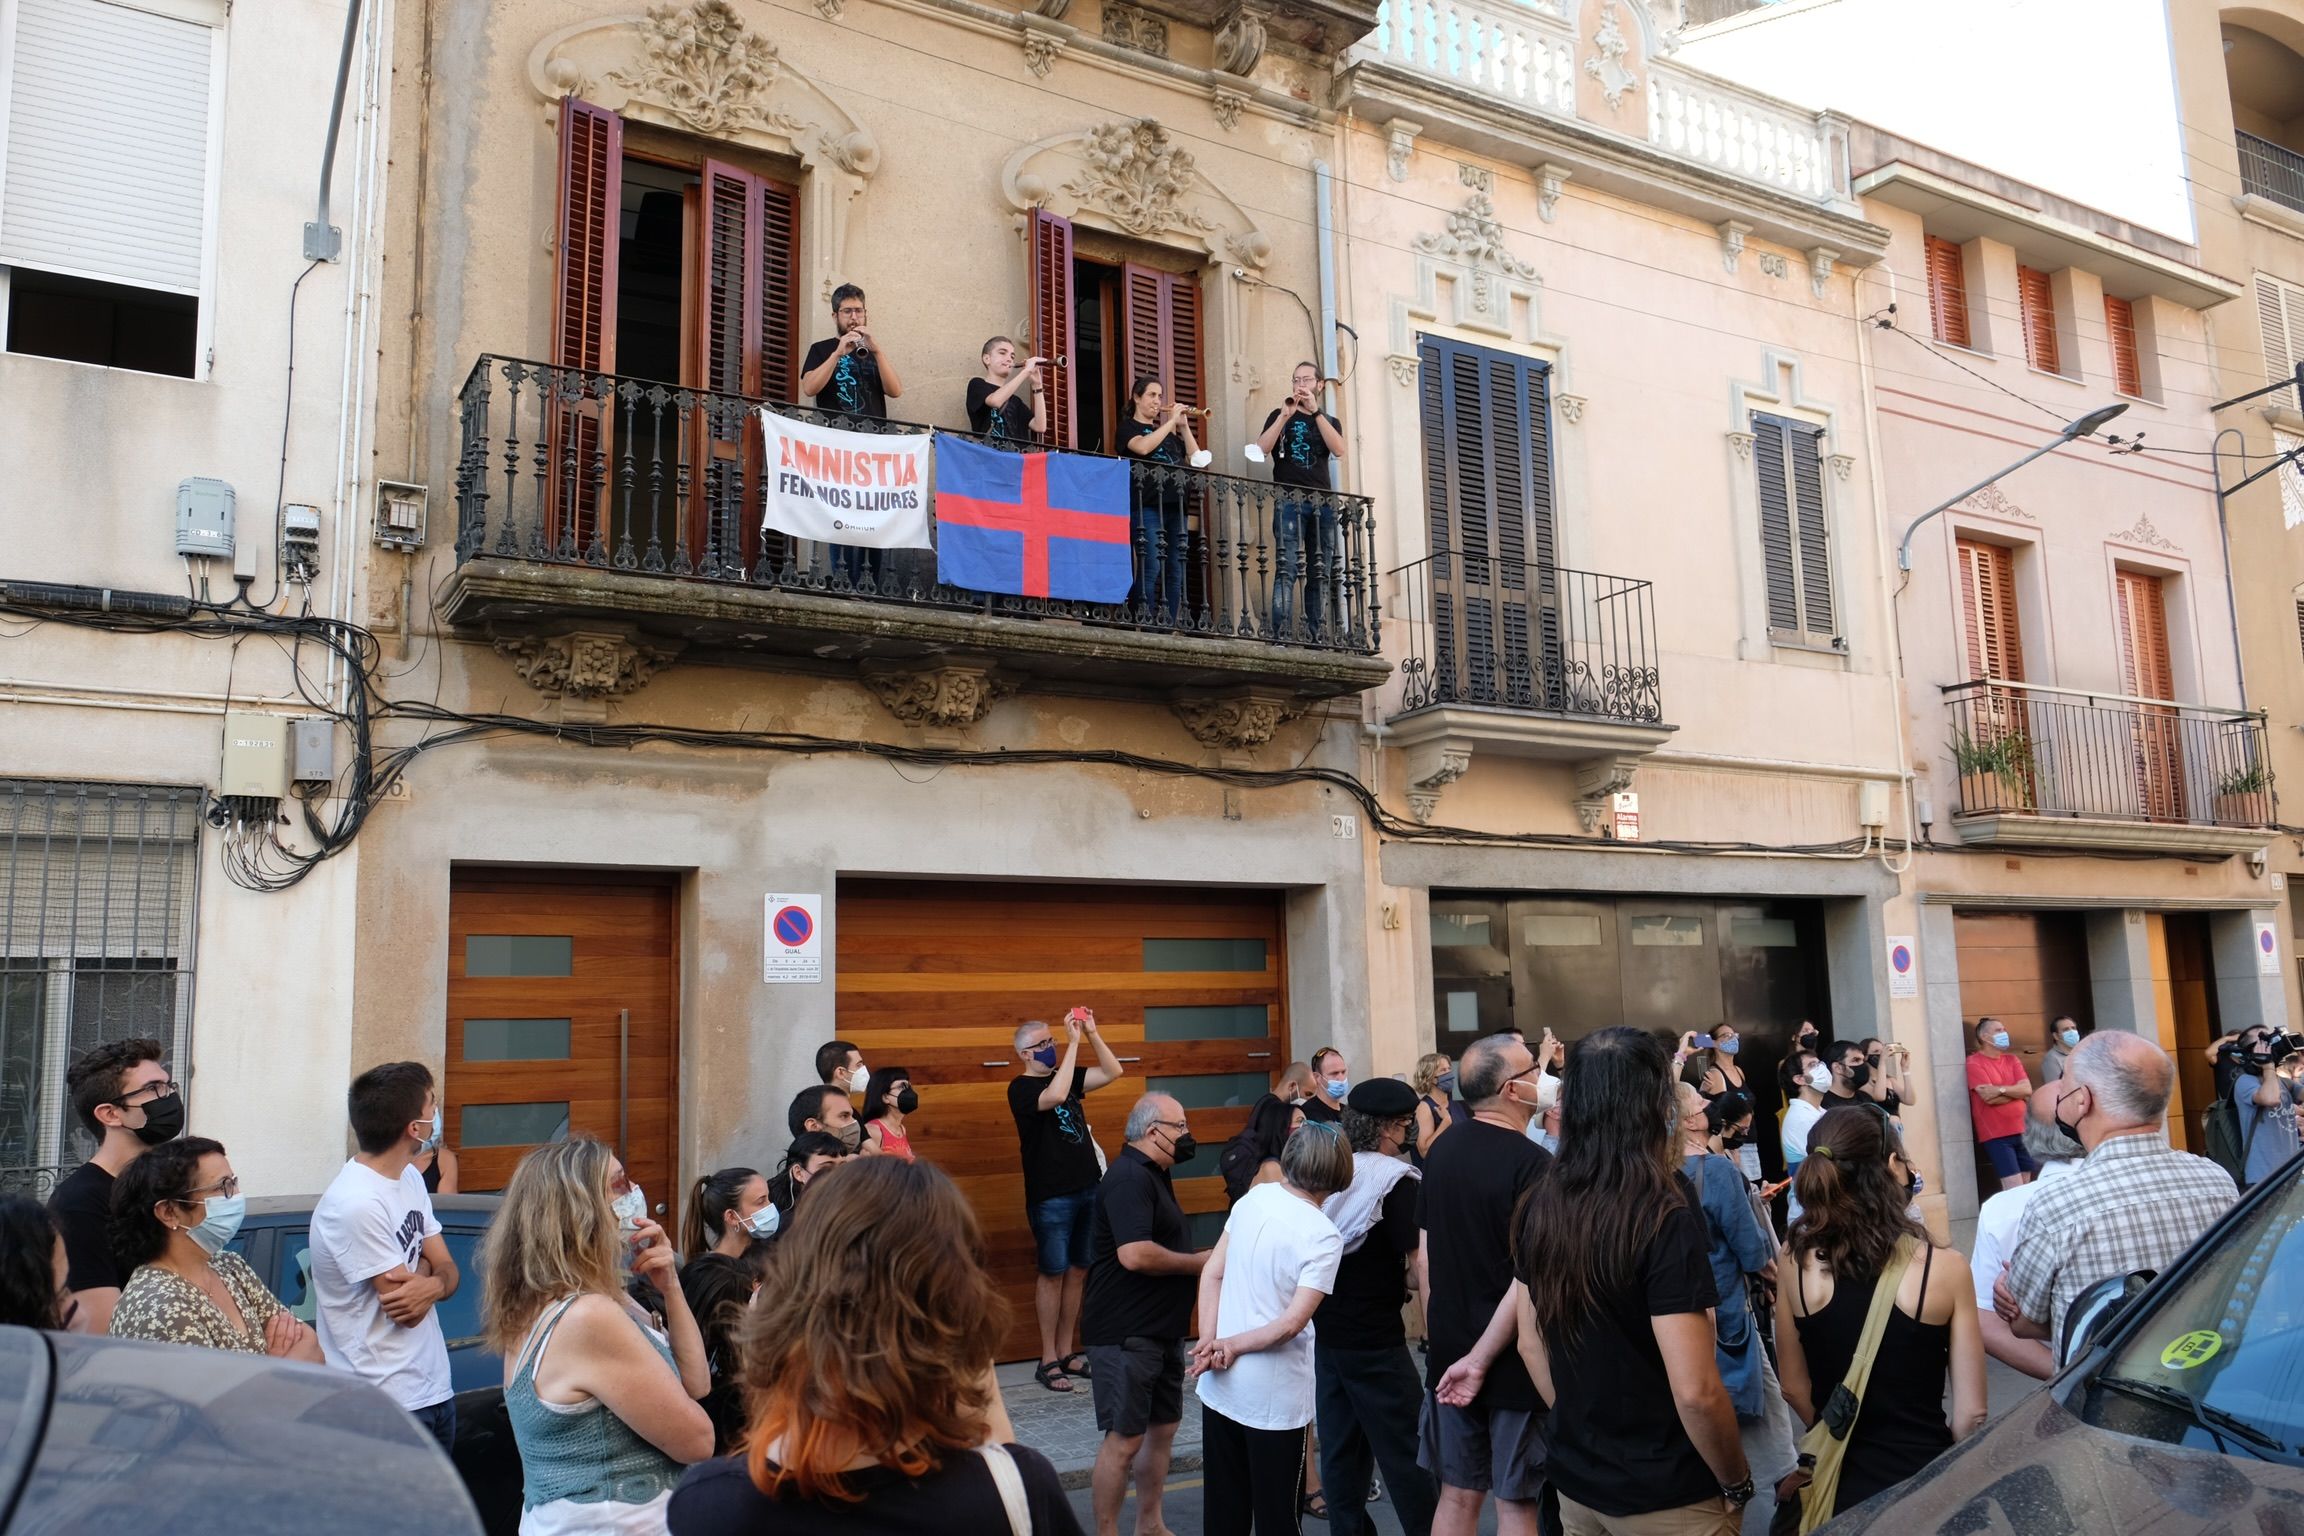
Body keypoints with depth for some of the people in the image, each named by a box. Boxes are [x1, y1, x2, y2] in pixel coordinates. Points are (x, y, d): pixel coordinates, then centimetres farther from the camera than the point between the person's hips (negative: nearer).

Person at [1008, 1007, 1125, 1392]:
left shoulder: (1066, 1075, 12)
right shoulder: (1021, 1087, -10)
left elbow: (1112, 1072, 7)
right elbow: (1055, 1096, -30)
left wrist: (1091, 1032, -3)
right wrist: (1073, 1042, -26)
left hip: (1087, 1189, 7)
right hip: (1051, 1197, -7)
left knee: (1077, 1272, 11)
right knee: (1052, 1274, -1)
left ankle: (1067, 1351, 21)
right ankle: (1048, 1360, 7)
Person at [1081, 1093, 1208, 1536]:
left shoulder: (1152, 1175, 14)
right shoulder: (1128, 1177, -20)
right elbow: (1135, 1254, -30)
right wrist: (1198, 1263, -17)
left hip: (1160, 1329, 10)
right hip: (1126, 1333, -10)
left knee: (1163, 1427, 16)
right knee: (1124, 1440, -3)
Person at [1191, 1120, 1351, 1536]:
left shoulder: (1254, 1197, -1)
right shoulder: (1323, 1237, -15)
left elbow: (1211, 1273, 1)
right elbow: (1292, 1323, -20)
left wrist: (1210, 1342, -5)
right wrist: (1231, 1345, -9)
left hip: (1220, 1385, 5)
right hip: (1272, 1396, -5)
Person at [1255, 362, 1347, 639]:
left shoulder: (1329, 421, 19)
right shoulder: (1281, 416, 15)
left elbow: (1338, 450, -3)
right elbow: (1262, 448, -3)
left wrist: (1315, 411, -8)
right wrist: (1285, 415, -10)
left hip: (1323, 503, 3)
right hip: (1290, 500, -3)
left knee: (1321, 574, -1)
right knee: (1287, 569, -15)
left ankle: (1316, 636, 0)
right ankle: (1281, 635, -20)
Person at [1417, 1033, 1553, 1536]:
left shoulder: (1441, 1150, 2)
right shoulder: (1533, 1163, -18)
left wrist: (1443, 1337, 16)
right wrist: (1480, 1359, -16)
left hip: (1449, 1352, 6)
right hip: (1512, 1359, -6)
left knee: (1457, 1495, 14)